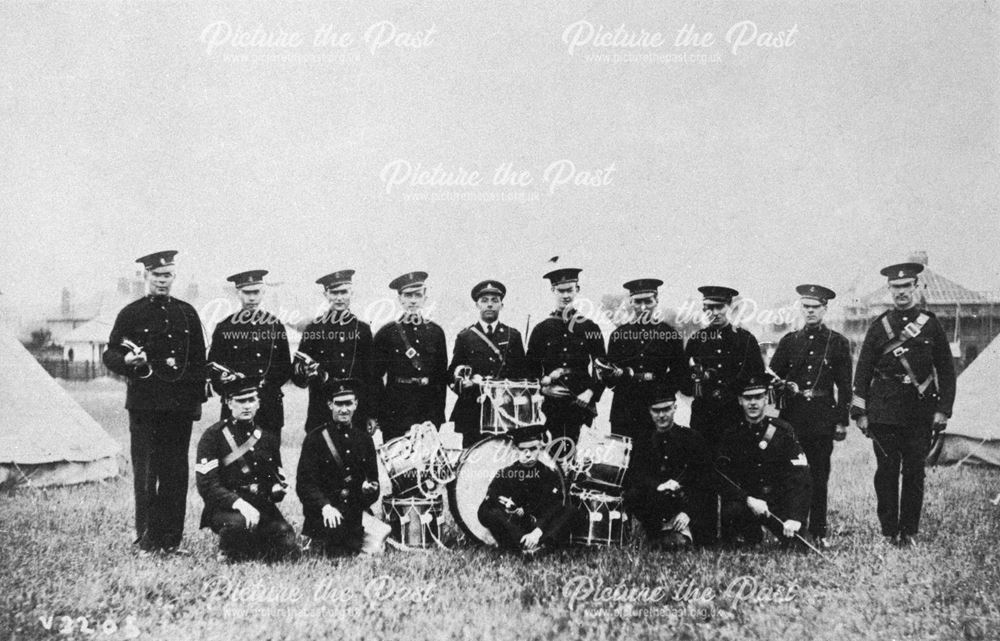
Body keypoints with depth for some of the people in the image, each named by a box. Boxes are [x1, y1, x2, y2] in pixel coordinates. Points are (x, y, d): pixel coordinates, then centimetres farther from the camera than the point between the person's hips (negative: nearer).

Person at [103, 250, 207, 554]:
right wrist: (127, 360, -19)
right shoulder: (131, 313, 4)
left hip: (180, 405, 3)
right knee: (146, 473, -3)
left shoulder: (187, 313, 13)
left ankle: (171, 540, 11)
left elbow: (199, 360, 15)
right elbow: (109, 355, 3)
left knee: (176, 473, 4)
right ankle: (146, 541, 3)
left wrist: (198, 398, 8)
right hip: (144, 404, -3)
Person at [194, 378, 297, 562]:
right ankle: (230, 554, -5)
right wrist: (239, 503, -26)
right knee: (240, 523, -38)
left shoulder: (268, 437, 14)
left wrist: (278, 488, -3)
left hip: (262, 506, 4)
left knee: (288, 546, -21)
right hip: (224, 508, -4)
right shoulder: (213, 436, -3)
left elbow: (277, 477, 23)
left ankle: (249, 550, 8)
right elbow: (206, 484, -11)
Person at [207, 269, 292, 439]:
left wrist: (268, 384, -6)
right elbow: (212, 367, 5)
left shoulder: (276, 326, 11)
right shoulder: (224, 327, 7)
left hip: (271, 406, 2)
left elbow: (286, 368, 12)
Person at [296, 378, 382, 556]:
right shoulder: (315, 438, -3)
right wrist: (325, 506, -24)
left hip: (355, 514, 3)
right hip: (322, 513, -3)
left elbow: (373, 479, 15)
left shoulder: (364, 438, 10)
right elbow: (304, 483, -8)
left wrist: (369, 488, -10)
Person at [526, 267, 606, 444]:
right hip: (552, 404, 0)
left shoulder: (590, 328, 8)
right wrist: (543, 387, -6)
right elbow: (530, 368, 11)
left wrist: (591, 392, -5)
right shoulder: (541, 329, 9)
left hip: (581, 403, 0)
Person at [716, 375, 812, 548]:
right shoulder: (731, 434, 0)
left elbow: (800, 478, -14)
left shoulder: (783, 430, -4)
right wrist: (748, 500, -25)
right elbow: (723, 479, -7)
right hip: (745, 500, 0)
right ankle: (751, 535, 0)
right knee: (730, 511, -32)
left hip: (779, 503, 0)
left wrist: (795, 518, -27)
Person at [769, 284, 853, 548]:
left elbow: (844, 385, 5)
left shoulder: (838, 343, 5)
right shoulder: (789, 341, 9)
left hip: (823, 419, -1)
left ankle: (819, 532, 11)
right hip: (792, 416, 1)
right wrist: (784, 385, -9)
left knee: (819, 476, 3)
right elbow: (772, 376, 13)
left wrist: (842, 421, 1)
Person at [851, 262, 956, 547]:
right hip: (884, 411, 0)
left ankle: (909, 532, 13)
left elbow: (946, 370, 7)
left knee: (914, 472, 4)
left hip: (921, 412, 0)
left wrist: (943, 409, -1)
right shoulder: (879, 325, 6)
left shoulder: (931, 324, 5)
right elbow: (863, 370, 5)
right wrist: (860, 412, 0)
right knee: (886, 471, 3)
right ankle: (888, 531, 12)